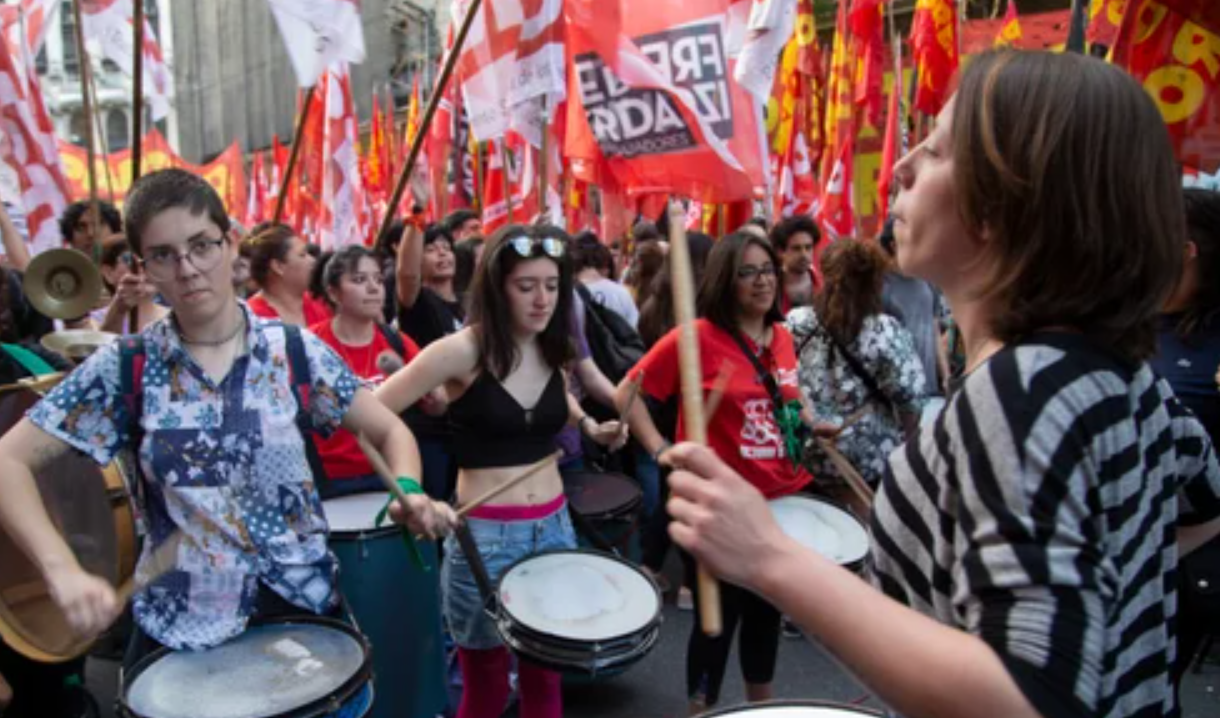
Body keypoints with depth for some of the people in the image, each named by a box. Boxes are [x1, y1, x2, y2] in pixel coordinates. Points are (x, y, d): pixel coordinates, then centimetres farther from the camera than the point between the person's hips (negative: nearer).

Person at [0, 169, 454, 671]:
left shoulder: (295, 351, -6)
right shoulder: (123, 367, -5)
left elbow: (389, 431, -1)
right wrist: (63, 571, -21)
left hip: (302, 602, 1)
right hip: (180, 625, 0)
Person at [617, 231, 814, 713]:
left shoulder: (782, 336, 6)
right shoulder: (696, 336, -15)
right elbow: (627, 395, -11)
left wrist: (807, 423, 6)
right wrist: (662, 452, -17)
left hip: (784, 497, 7)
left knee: (768, 610, 22)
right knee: (719, 618, 8)